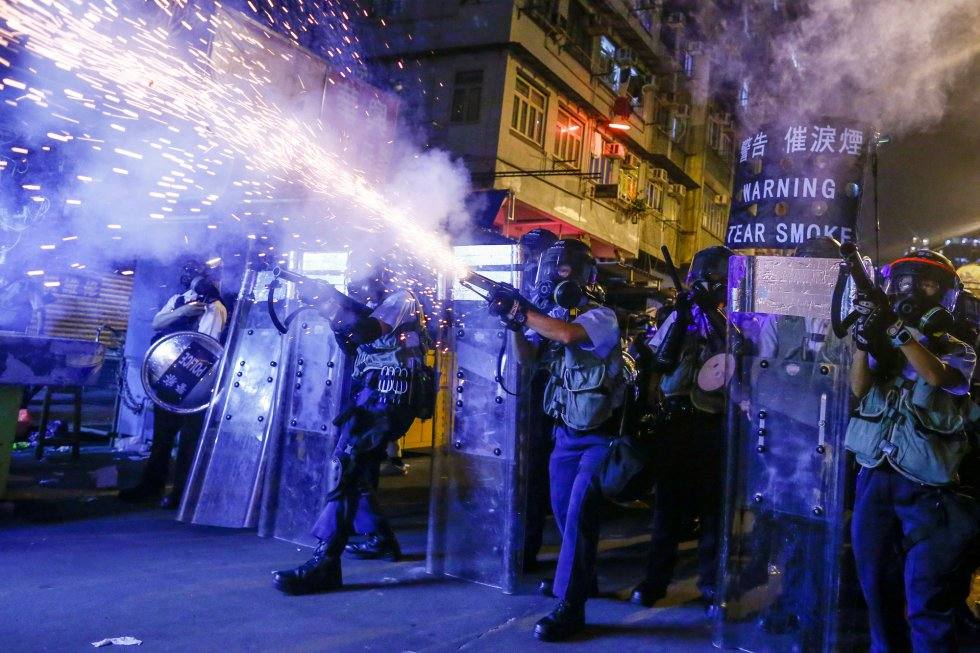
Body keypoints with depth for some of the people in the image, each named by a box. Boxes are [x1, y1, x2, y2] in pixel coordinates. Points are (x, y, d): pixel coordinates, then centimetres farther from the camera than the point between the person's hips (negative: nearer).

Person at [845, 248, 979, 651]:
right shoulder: (885, 345, 13)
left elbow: (936, 376, -19)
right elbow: (859, 389, -3)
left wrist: (895, 326, -28)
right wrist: (864, 338, -19)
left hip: (925, 487, -3)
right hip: (874, 479, 4)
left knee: (927, 603, -2)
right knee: (877, 588, 14)